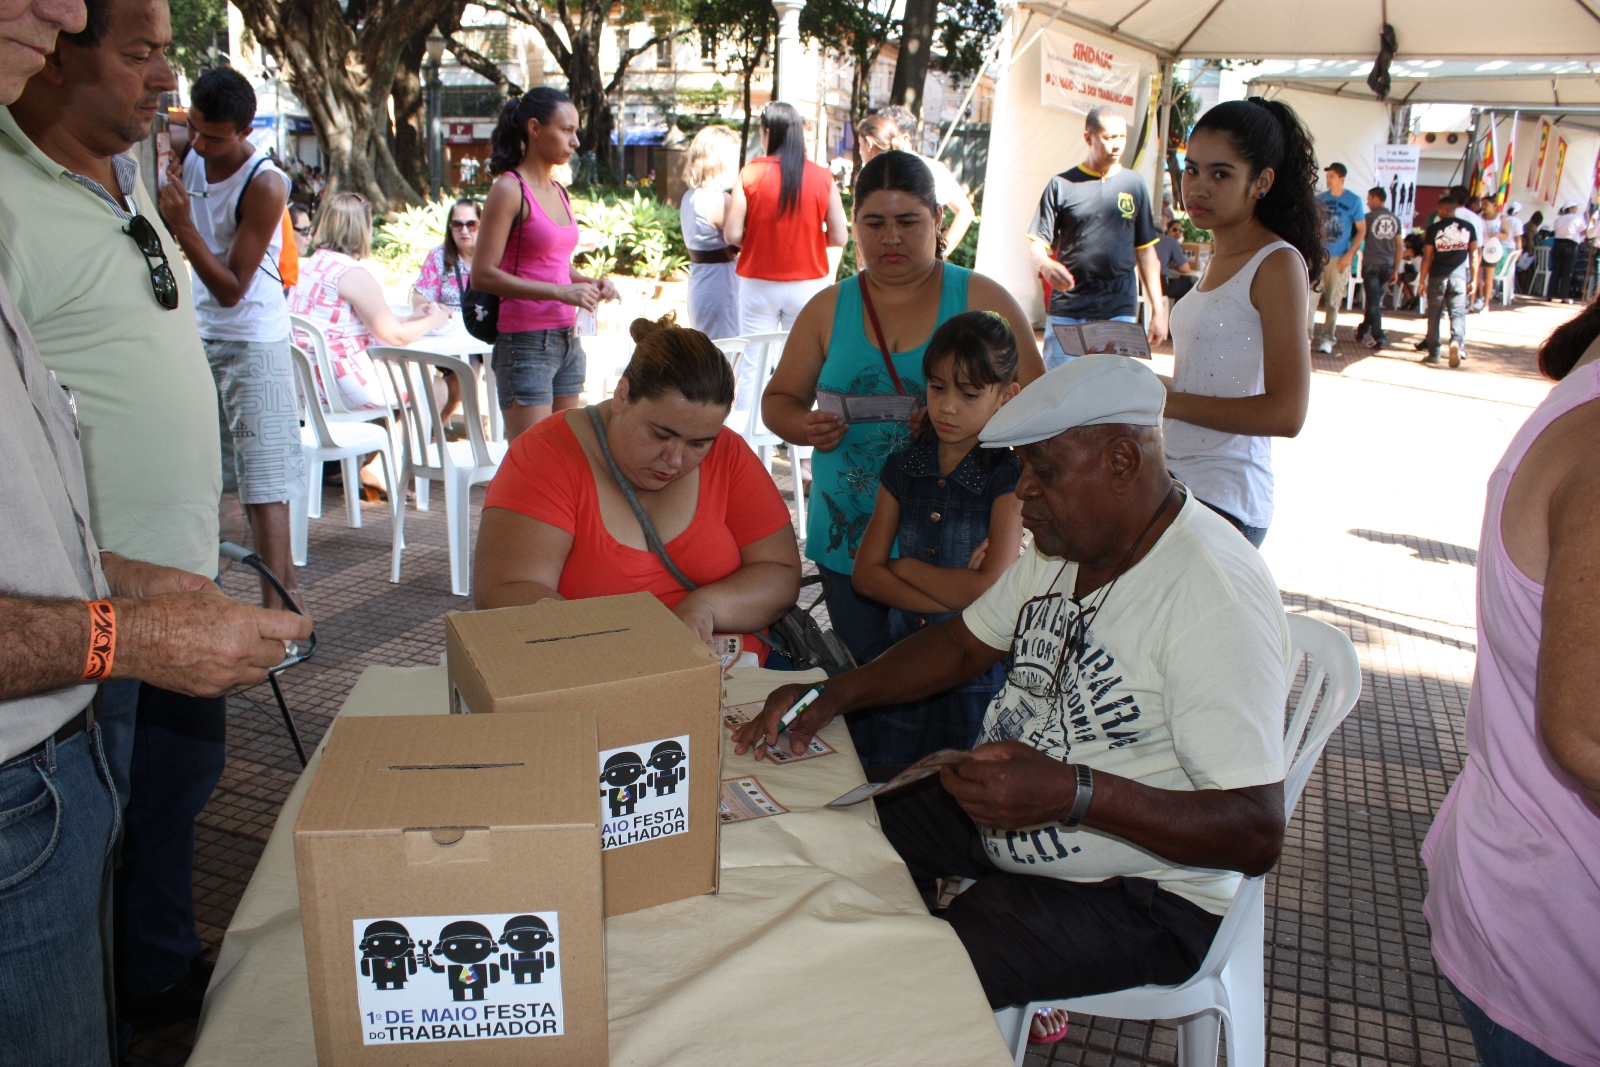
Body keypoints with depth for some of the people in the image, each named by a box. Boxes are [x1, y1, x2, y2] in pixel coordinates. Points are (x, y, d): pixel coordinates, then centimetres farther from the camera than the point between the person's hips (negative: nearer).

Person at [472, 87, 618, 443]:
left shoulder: (558, 192, 13)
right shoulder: (509, 190, -9)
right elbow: (483, 274, -15)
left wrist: (589, 282, 5)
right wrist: (560, 291, -21)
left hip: (567, 340, 8)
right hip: (526, 343, -8)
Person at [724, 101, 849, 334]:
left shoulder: (750, 173, -6)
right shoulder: (822, 177, -3)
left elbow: (733, 235, -9)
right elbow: (839, 238, -2)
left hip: (759, 286, -1)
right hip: (808, 286, 1)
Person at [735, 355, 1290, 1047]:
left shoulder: (1216, 594, -27)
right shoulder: (1062, 543, 1)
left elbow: (1257, 834, -28)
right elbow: (964, 644, 12)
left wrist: (1074, 794, -38)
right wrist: (832, 696, -2)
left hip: (1143, 893, -8)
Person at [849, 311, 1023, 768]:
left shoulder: (1008, 478, -10)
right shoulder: (903, 468, 4)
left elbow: (993, 589, -20)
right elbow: (865, 575, -1)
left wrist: (903, 567, -7)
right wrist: (953, 594, -14)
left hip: (975, 679, -4)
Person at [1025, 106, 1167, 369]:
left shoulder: (1135, 185, 10)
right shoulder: (1062, 185, 4)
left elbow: (1146, 250, 12)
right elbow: (1036, 242, 3)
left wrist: (1158, 310, 8)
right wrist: (1046, 264, -21)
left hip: (1119, 311, 1)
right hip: (1067, 310, -1)